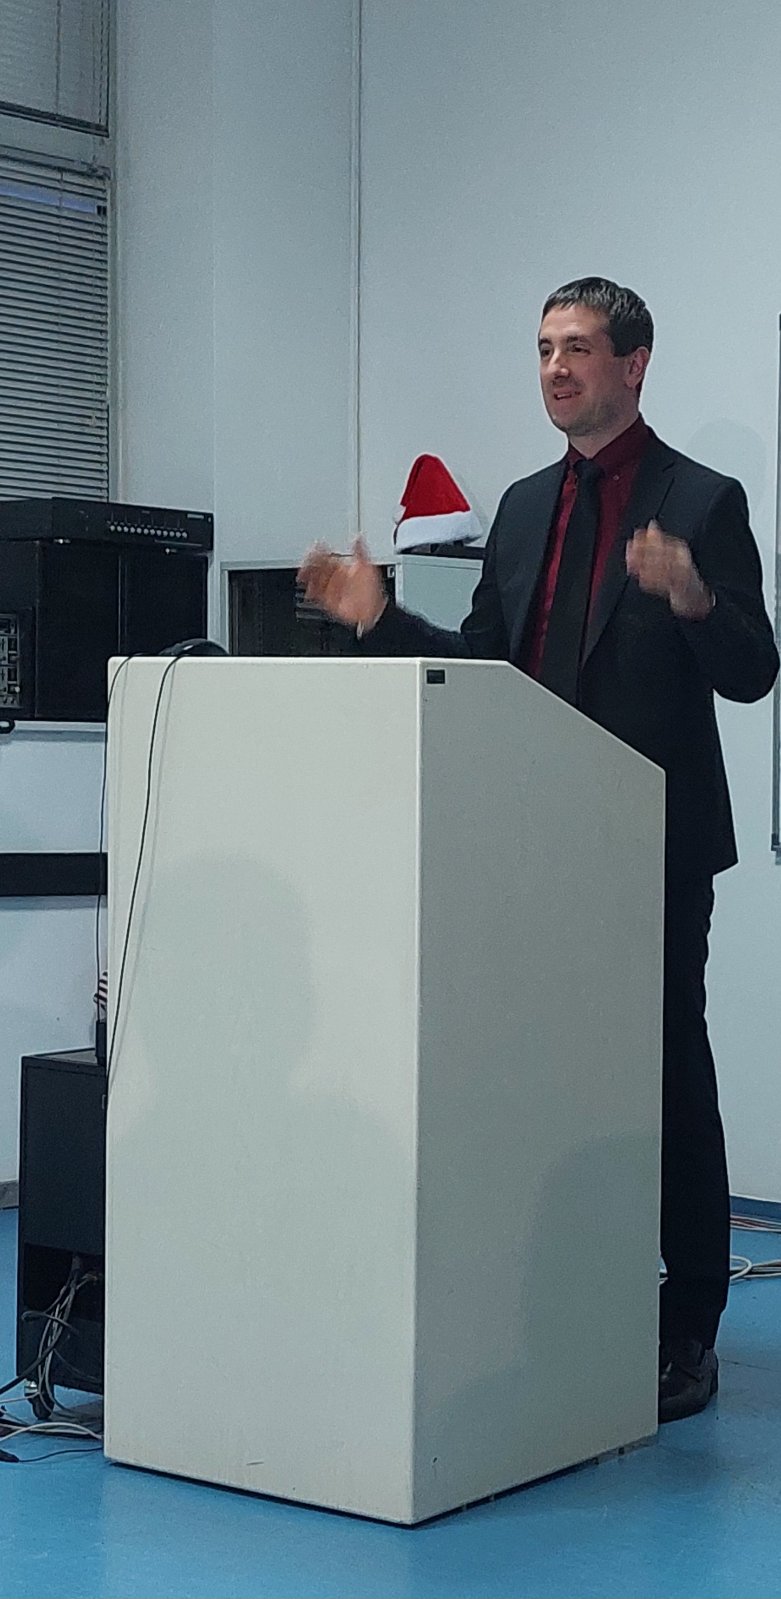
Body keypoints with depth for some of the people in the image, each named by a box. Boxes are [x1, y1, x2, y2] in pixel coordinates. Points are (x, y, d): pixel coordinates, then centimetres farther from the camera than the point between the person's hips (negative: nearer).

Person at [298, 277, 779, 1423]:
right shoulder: (525, 507, 16)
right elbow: (484, 661, 16)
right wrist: (378, 618, 3)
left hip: (655, 847, -6)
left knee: (666, 1079, -1)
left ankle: (685, 1337, 7)